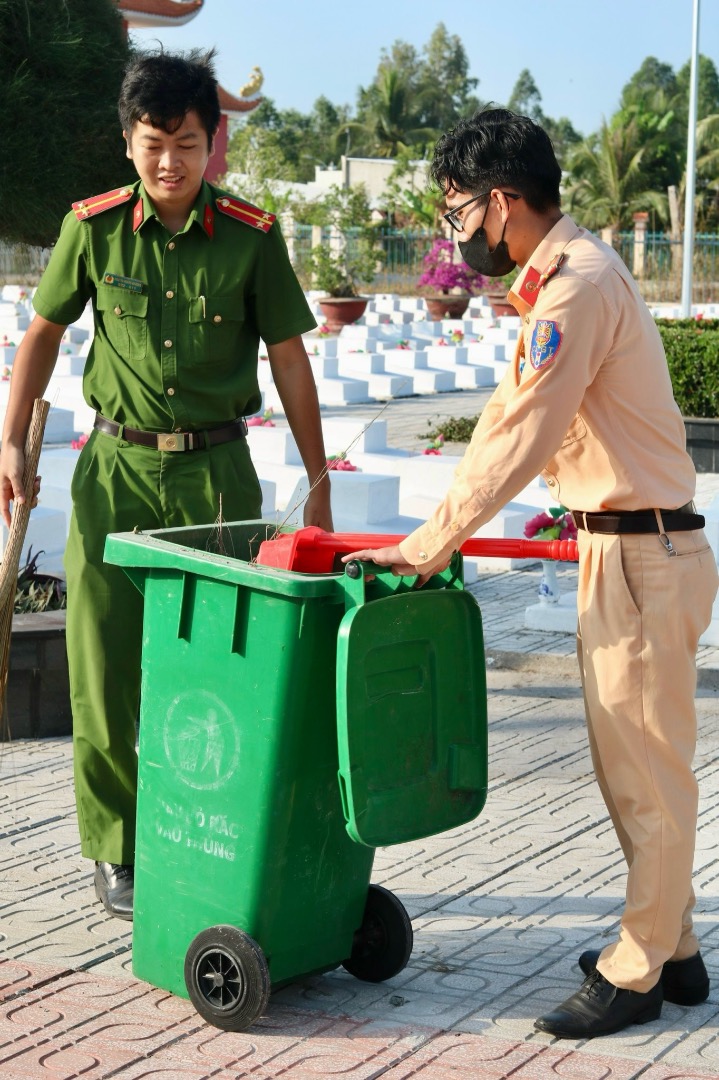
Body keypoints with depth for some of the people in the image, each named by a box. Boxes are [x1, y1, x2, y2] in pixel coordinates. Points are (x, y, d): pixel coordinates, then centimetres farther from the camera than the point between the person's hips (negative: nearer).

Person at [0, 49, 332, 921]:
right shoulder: (94, 228, -1)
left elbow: (289, 361, 3)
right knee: (107, 664, 1)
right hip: (117, 466, 1)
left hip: (217, 470, -1)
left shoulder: (251, 239, -4)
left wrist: (318, 481, 3)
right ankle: (116, 850, 14)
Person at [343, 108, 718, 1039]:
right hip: (617, 549, 10)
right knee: (628, 766, 17)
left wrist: (428, 546, -14)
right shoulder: (563, 277, 14)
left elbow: (518, 441, -21)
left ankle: (636, 972, 11)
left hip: (643, 554, -10)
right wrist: (434, 534, 15)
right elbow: (506, 420, 18)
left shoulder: (578, 285, -18)